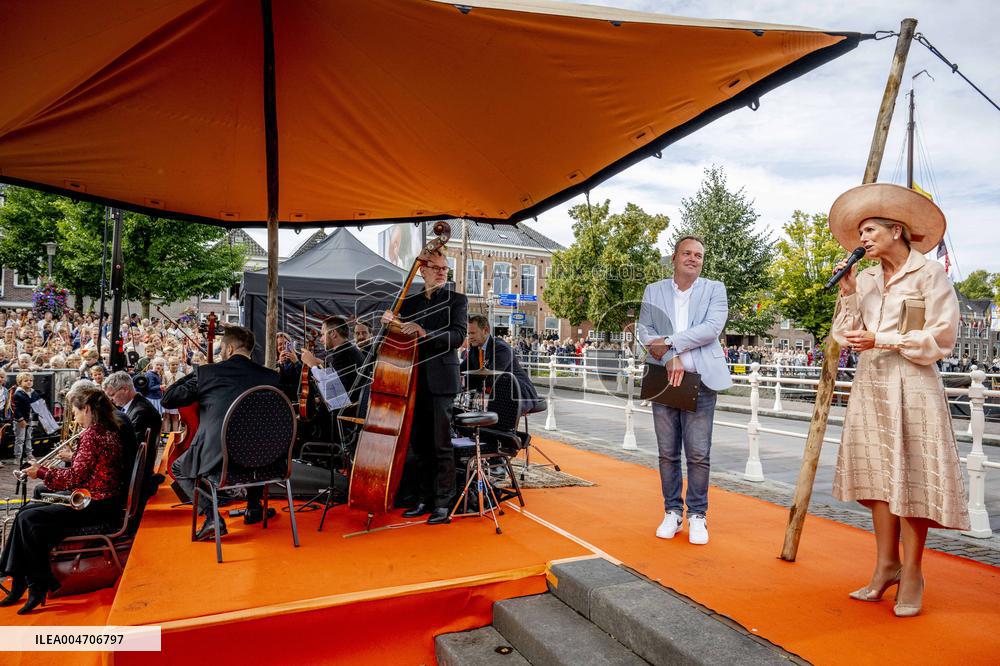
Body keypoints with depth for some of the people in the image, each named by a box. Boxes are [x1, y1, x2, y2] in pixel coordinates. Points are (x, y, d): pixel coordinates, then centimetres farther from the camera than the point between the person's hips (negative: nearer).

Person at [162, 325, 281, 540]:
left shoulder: (206, 372, -3)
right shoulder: (270, 376, 1)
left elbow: (167, 399, 6)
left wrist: (192, 374, 20)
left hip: (217, 462, -3)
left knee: (178, 468, 29)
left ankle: (212, 517, 7)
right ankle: (254, 508, 37)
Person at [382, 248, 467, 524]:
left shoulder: (456, 300, 3)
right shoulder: (409, 303, 17)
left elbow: (458, 336, -11)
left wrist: (425, 333, -23)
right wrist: (392, 323, -3)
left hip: (440, 381, -4)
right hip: (414, 380, 5)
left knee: (441, 445, -4)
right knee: (419, 444, 9)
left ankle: (443, 503, 4)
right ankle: (424, 499, 20)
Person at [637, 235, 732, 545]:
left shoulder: (714, 289, 7)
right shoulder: (654, 291, 12)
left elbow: (712, 328, -8)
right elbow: (645, 332, 2)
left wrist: (669, 342, -12)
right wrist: (671, 357, -12)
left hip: (699, 381, -1)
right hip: (664, 379, 2)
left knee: (698, 454, -1)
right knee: (667, 453, 7)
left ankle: (697, 515, 13)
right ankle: (672, 512, 19)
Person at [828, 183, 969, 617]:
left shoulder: (930, 275, -1)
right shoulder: (865, 280, 14)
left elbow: (940, 339, -8)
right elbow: (845, 336, 10)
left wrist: (881, 340, -12)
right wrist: (848, 293, 1)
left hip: (910, 386, -5)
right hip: (870, 385, 5)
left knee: (910, 476, -3)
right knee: (878, 474, 6)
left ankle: (912, 573, 7)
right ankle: (887, 564, 14)